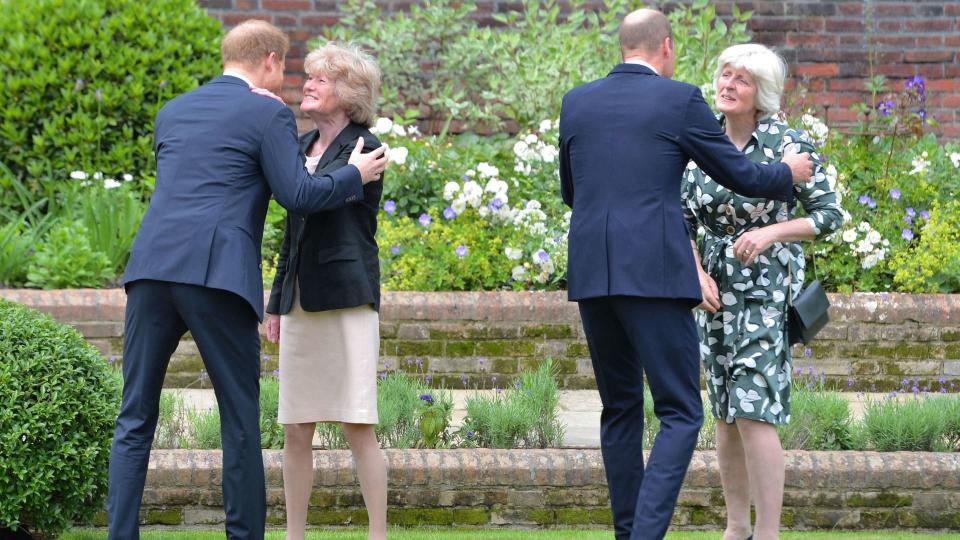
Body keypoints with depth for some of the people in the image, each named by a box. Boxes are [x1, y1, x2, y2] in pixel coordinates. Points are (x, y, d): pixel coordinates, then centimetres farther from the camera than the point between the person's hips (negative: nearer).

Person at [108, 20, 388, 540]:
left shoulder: (171, 113, 22)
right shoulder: (268, 115, 4)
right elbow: (297, 194, -2)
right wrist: (354, 175, 14)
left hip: (152, 267, 5)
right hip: (216, 277, -5)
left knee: (135, 419, 6)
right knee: (240, 417, 6)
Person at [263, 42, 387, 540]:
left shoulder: (364, 148, -5)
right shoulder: (303, 146, 16)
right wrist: (276, 303, 18)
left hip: (348, 296, -7)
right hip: (301, 302, 7)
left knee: (358, 425, -8)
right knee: (295, 428, 5)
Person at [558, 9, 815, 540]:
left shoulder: (576, 102, 11)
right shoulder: (680, 100, -2)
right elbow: (741, 176, 5)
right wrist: (789, 173, 26)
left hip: (590, 275, 5)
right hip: (654, 274, -5)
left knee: (620, 409, 16)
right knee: (680, 414, -1)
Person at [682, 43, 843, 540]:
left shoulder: (788, 143, -11)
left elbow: (830, 215, -7)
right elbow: (684, 220, 8)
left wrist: (770, 232, -20)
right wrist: (698, 274, -7)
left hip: (767, 286, -5)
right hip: (716, 287, 5)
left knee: (754, 411, -13)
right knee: (725, 411, 10)